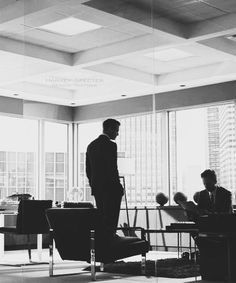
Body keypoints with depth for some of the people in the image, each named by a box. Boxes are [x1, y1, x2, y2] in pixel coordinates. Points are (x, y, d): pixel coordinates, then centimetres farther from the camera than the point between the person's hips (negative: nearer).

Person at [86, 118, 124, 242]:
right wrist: (118, 187, -9)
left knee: (101, 219, 14)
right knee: (110, 222, -4)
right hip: (110, 189, -8)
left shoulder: (91, 146, 13)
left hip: (97, 189, 8)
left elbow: (88, 169, 15)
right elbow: (112, 168, -17)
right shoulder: (110, 145, -13)